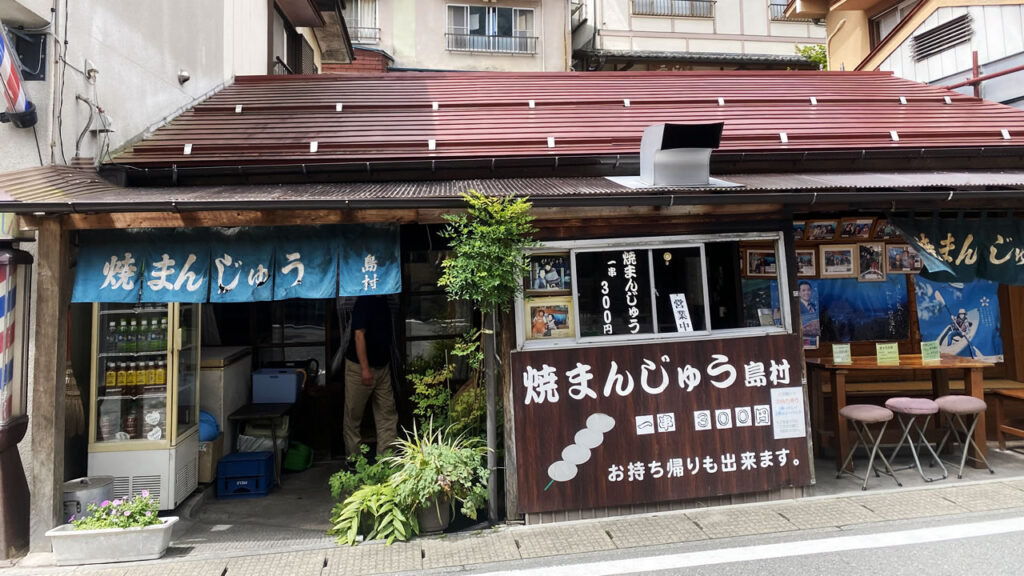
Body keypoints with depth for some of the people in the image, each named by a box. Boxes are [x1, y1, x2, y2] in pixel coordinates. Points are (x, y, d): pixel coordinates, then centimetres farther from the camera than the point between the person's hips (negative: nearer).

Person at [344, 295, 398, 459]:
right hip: (360, 367, -8)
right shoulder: (364, 301, -17)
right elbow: (359, 335, -22)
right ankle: (353, 457, 18)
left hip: (382, 365, 8)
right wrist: (365, 368, -24)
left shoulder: (383, 300, 7)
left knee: (387, 412, 8)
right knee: (354, 414, 6)